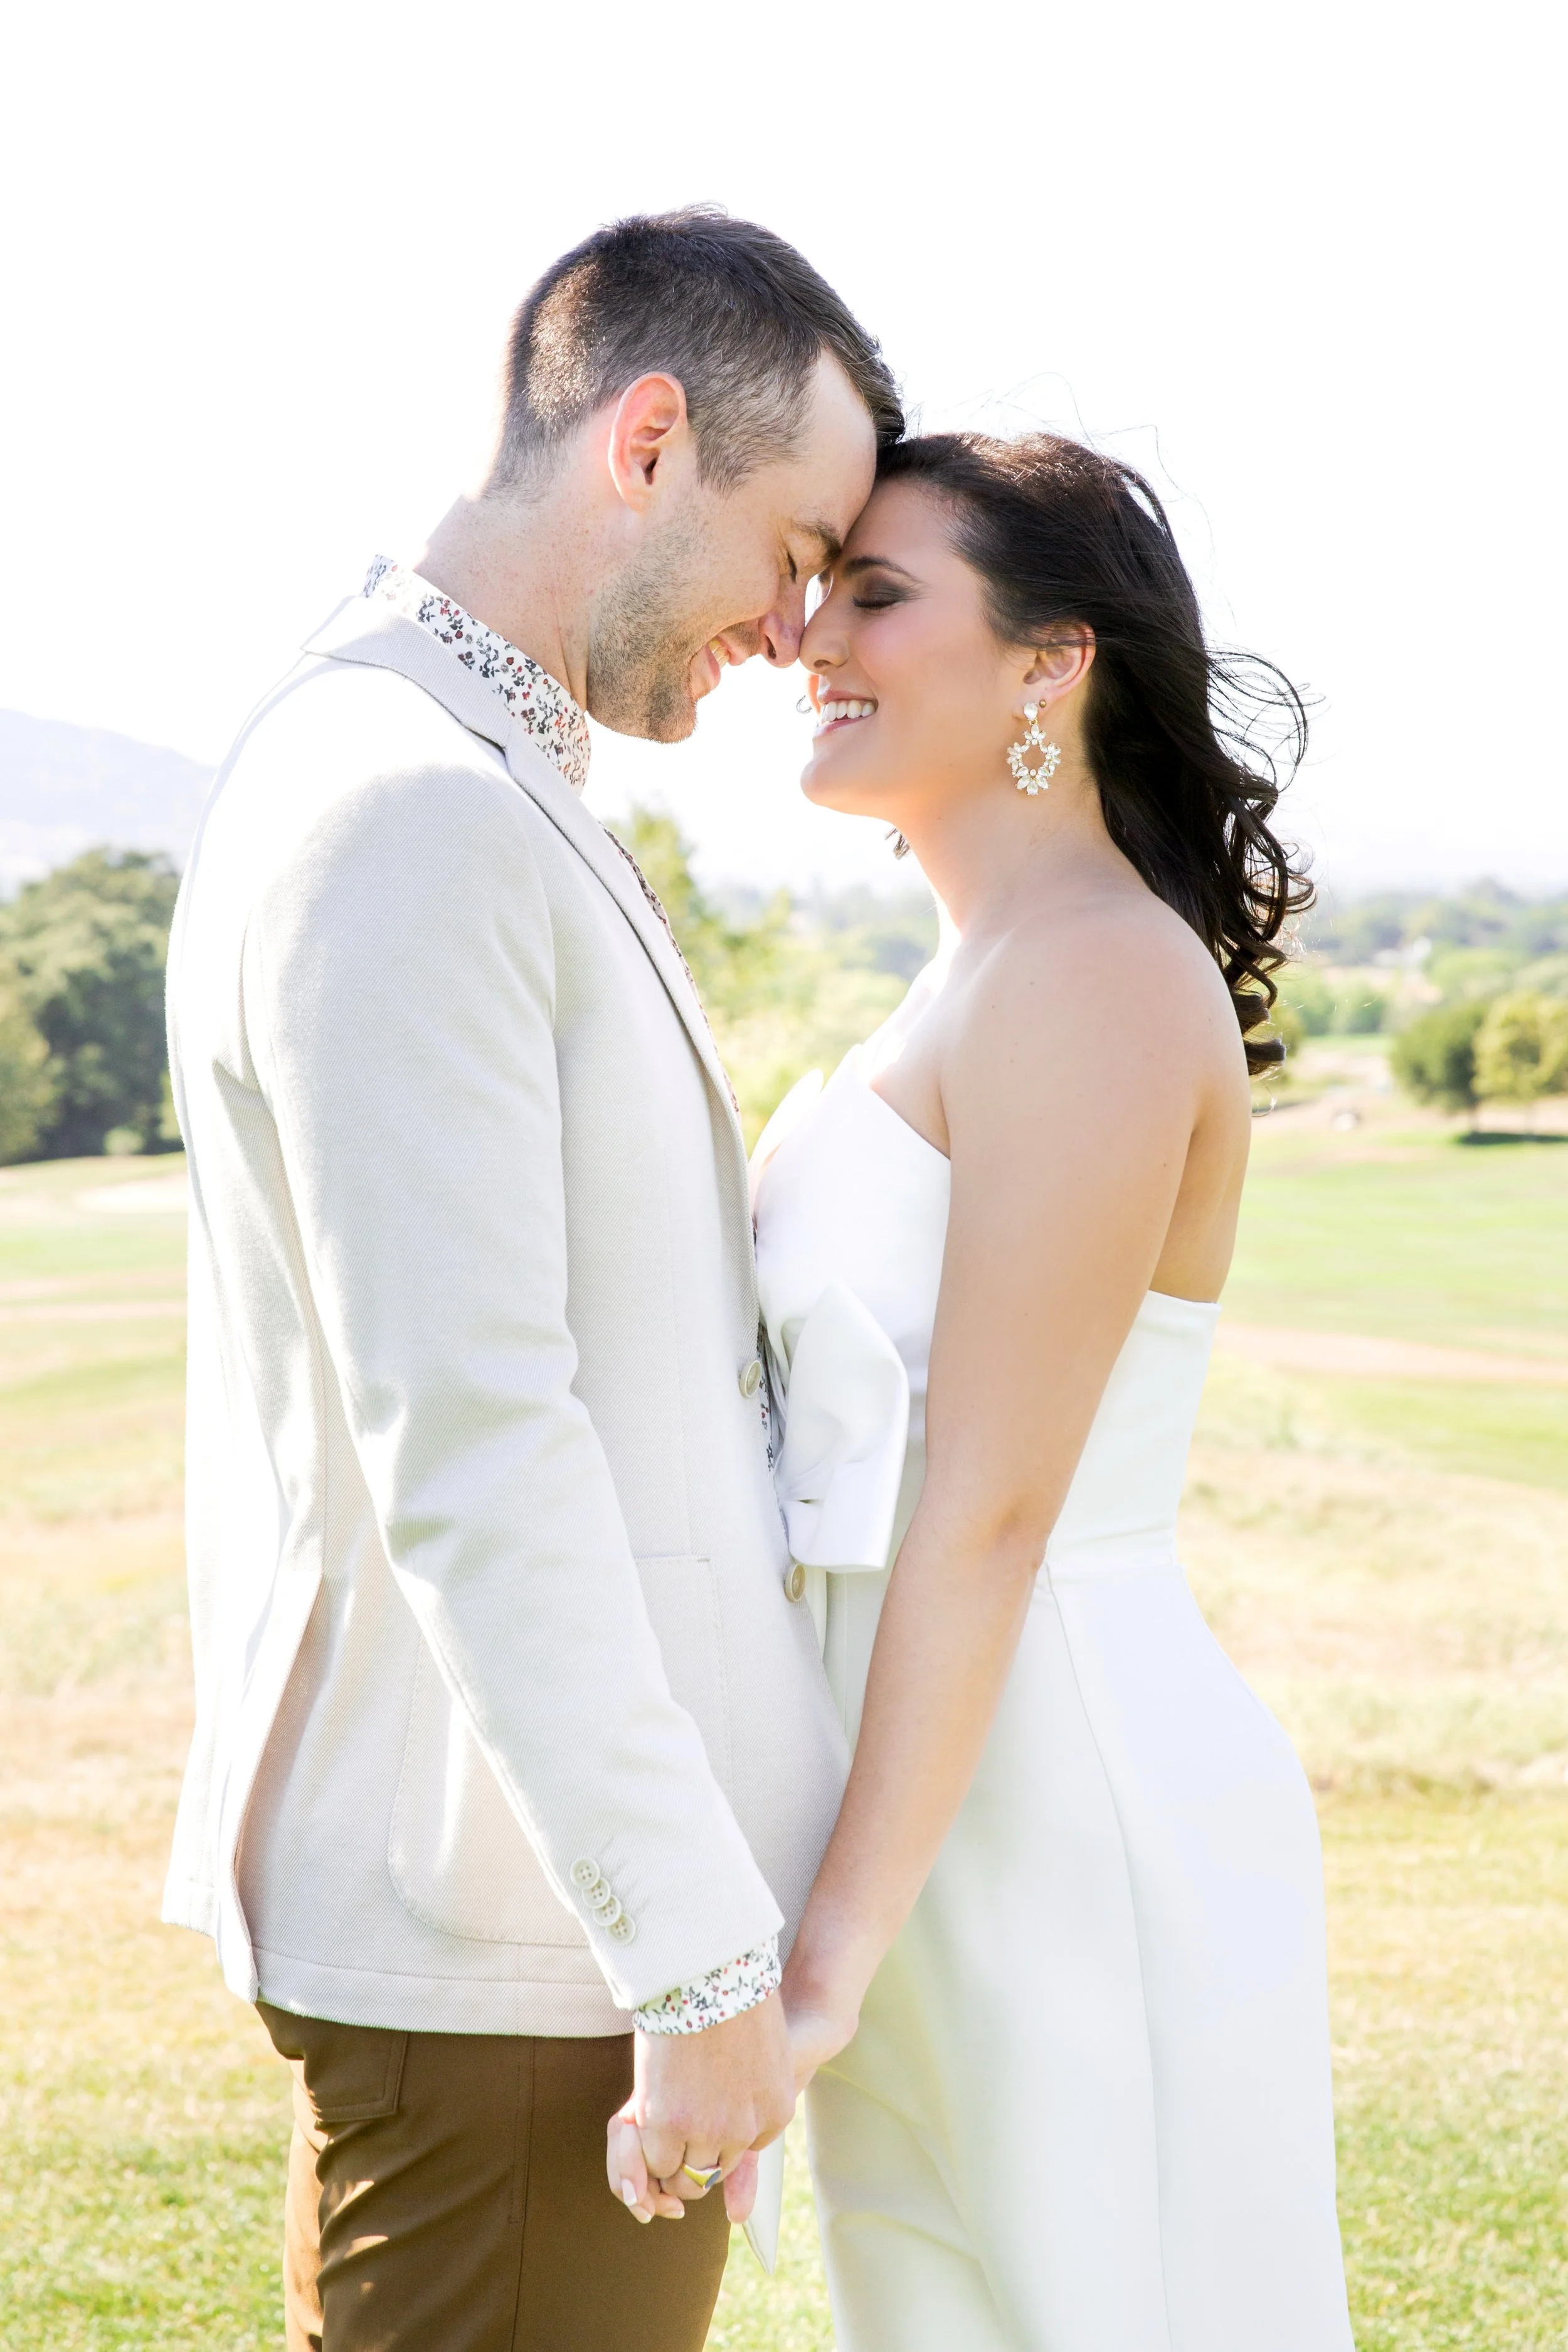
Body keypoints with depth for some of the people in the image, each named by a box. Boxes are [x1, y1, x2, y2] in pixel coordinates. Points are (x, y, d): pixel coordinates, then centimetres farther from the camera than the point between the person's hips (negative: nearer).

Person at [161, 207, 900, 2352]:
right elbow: (463, 1456, -24)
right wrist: (702, 1953, -20)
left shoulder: (490, 801, 14)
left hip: (565, 1877, 10)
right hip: (513, 1938, -10)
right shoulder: (402, 812, -19)